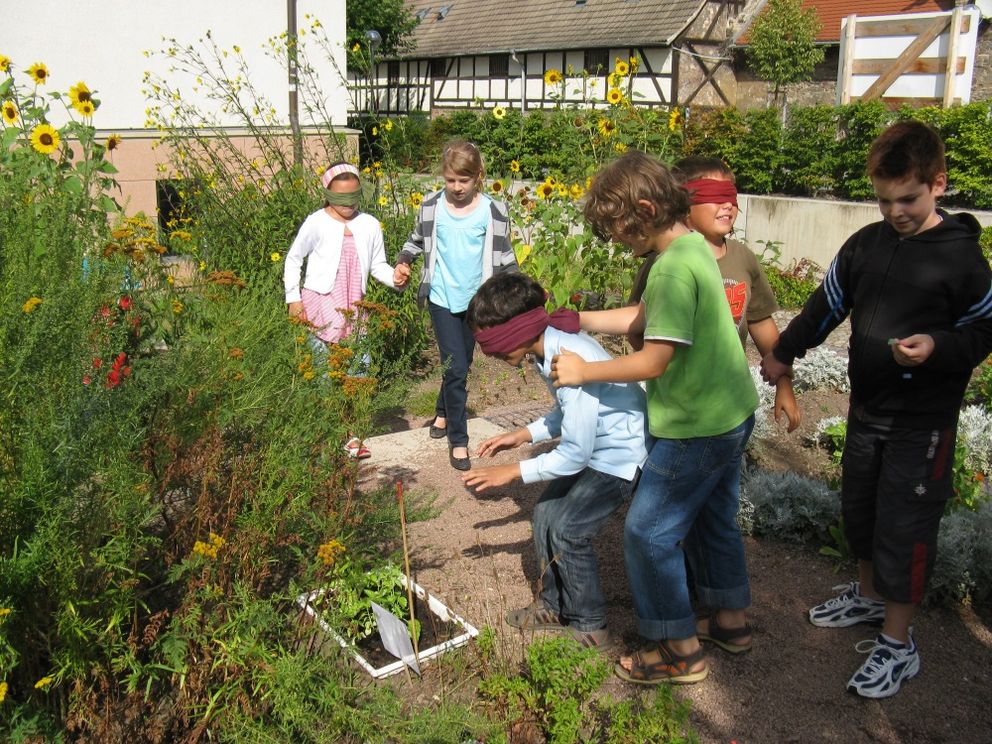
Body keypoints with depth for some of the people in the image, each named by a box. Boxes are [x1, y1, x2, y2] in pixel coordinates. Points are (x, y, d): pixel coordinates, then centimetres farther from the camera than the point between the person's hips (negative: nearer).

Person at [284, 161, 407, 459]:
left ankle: (352, 433, 11)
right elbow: (293, 259, 4)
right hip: (320, 303, -3)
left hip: (354, 306, 3)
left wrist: (394, 278, -12)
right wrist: (293, 298, 0)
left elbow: (377, 265, 9)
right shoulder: (316, 223, -6)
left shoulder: (369, 225, 3)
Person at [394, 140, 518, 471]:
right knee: (456, 369, -8)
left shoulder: (493, 211, -7)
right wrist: (404, 261, -4)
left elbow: (504, 254, 3)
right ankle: (458, 440, 4)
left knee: (461, 365, 16)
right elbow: (417, 239, 14)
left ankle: (443, 413, 43)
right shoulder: (431, 207, -5)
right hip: (442, 299, -1)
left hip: (476, 300, 2)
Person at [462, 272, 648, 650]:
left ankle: (589, 626, 12)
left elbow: (574, 455, -26)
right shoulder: (549, 346, -4)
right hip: (594, 444, 9)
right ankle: (554, 606, 26)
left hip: (622, 454, -9)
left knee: (568, 530, -7)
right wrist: (523, 435, 5)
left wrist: (512, 471, -18)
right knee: (546, 513, 8)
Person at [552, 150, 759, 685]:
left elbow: (654, 360, -26)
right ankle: (731, 620, 41)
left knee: (648, 532, 3)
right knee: (713, 518, 24)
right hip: (731, 413, 10)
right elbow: (641, 318, 12)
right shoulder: (695, 246, 6)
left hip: (696, 427, -10)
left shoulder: (674, 268, -25)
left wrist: (585, 371, -14)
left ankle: (680, 650, 17)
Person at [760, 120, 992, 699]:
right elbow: (827, 305, 14)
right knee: (860, 508, 19)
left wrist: (938, 347, -27)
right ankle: (868, 594, 43)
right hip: (867, 407, 6)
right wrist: (784, 353, 21)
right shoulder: (867, 243, 3)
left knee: (904, 525, 0)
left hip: (923, 420, -6)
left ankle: (898, 645, 15)